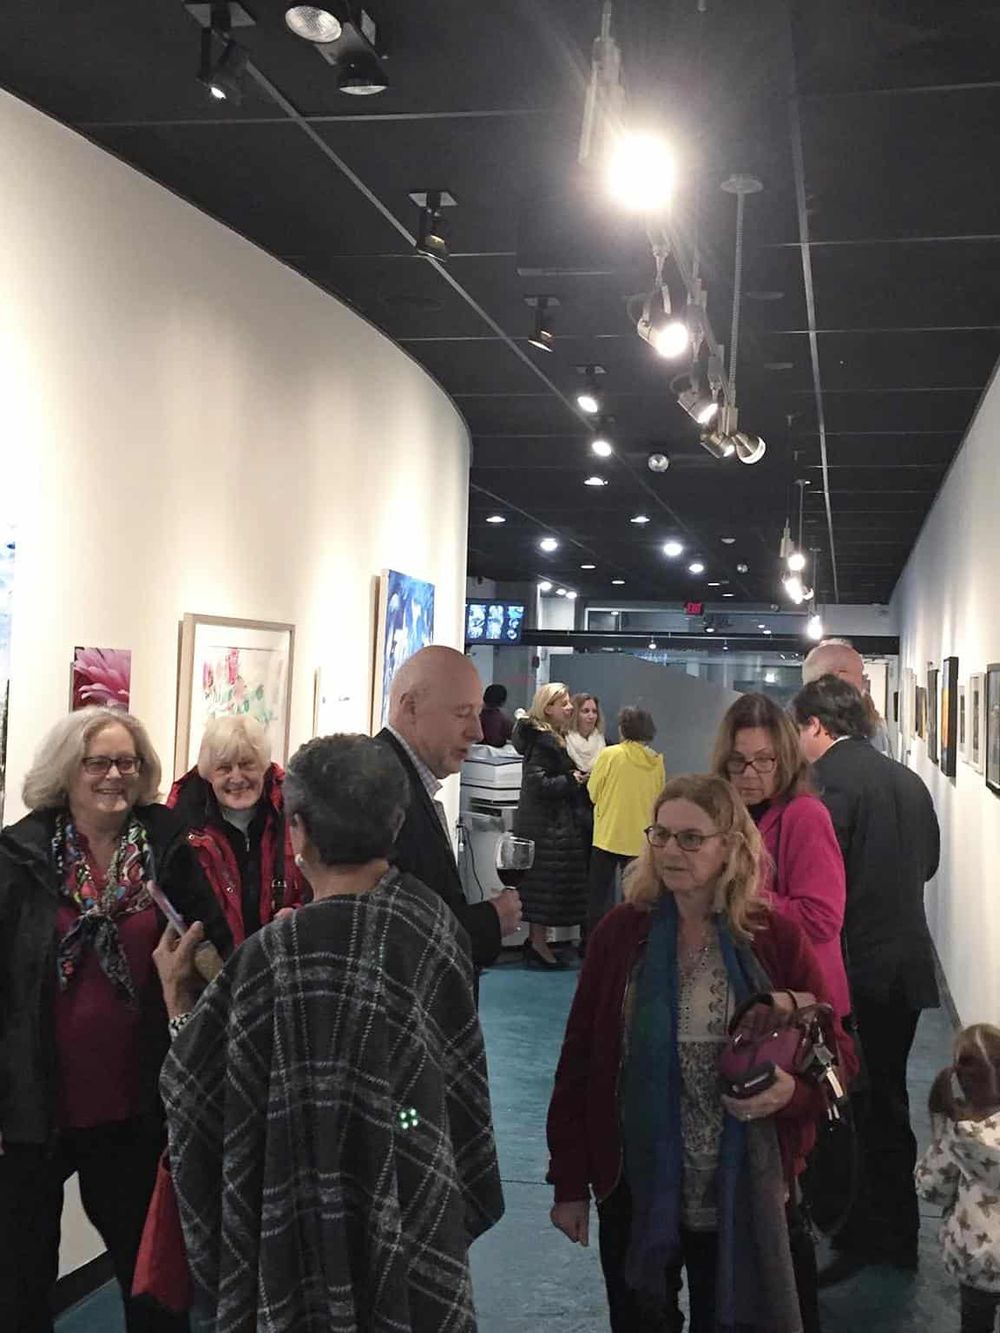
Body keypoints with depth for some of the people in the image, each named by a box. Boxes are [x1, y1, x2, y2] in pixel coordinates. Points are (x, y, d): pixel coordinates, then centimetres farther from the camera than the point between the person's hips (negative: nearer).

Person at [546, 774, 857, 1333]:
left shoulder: (778, 938, -8)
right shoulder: (621, 933, -6)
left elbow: (837, 1056, -1)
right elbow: (579, 1061, -2)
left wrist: (791, 1091, -22)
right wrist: (570, 1184, -1)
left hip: (747, 1194, -1)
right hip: (636, 1190, 1)